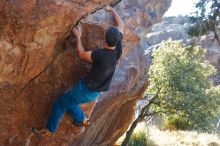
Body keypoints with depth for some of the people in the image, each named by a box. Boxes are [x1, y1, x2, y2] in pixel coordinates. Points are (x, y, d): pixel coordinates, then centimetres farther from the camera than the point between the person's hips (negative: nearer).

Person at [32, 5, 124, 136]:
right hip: (96, 91, 8)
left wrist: (78, 37, 1)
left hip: (87, 90, -8)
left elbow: (82, 54, -12)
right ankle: (82, 119, 39)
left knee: (60, 104, 12)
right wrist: (112, 10, 16)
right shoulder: (118, 48, -14)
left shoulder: (101, 55, -32)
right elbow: (121, 24, 3)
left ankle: (50, 129, 28)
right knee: (68, 100, 28)